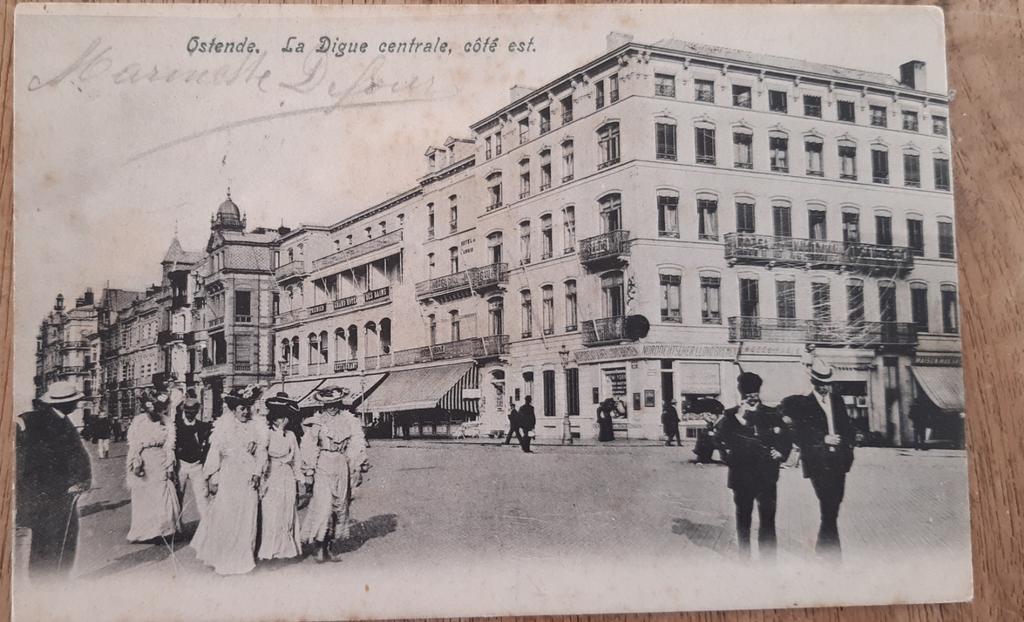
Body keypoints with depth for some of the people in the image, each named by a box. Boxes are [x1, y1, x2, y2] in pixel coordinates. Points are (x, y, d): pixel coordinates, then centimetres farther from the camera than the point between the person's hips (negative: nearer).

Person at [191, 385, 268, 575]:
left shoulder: (257, 427, 6)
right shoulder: (223, 427, 0)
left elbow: (261, 452, 4)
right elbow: (214, 452, 0)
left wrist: (257, 474, -6)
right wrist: (212, 478, -3)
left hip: (248, 477, 2)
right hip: (228, 476, -2)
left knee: (246, 518, 5)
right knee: (224, 516, -2)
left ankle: (242, 558, 18)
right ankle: (221, 558, 12)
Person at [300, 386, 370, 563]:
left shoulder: (349, 421, 5)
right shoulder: (316, 422, 1)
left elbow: (358, 447, 6)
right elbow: (308, 448, 1)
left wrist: (358, 469, 3)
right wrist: (308, 472, -3)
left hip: (342, 468, 3)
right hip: (323, 467, -3)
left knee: (340, 506, 6)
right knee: (323, 505, -12)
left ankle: (328, 546, 16)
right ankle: (319, 546, -1)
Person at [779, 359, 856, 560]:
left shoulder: (837, 400, 12)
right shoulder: (802, 404, -1)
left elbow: (847, 427, 16)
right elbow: (798, 436, -5)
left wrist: (848, 449, 4)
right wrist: (823, 439, -11)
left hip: (839, 462, 5)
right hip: (818, 463, -5)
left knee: (833, 507, 9)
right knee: (828, 509, -11)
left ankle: (823, 547, 28)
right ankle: (835, 556, -9)